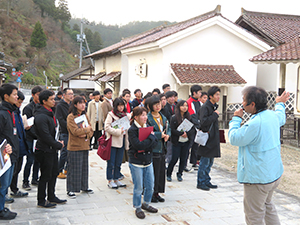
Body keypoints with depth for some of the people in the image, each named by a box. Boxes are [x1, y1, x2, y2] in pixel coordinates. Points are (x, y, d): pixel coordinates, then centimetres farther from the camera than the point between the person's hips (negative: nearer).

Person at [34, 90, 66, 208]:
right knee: (45, 176, 1)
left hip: (52, 149, 10)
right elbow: (45, 136, -23)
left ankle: (51, 197, 30)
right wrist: (59, 145, -13)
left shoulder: (49, 113, 11)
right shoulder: (41, 116, -22)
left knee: (54, 173, 17)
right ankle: (41, 201, 14)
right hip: (45, 150, -9)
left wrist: (58, 142, 5)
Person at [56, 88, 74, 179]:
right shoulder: (60, 106, -8)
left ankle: (67, 169, 25)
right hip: (65, 132, -7)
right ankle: (59, 171, 5)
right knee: (65, 152, -6)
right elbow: (61, 120, -15)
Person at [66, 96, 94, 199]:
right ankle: (70, 189, 8)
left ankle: (84, 186, 28)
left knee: (84, 167, 14)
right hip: (74, 147, -6)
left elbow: (91, 131, 9)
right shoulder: (70, 117, -10)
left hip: (85, 146, 6)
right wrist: (86, 129, -8)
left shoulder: (85, 116, 11)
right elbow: (75, 131, -20)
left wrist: (86, 135, -11)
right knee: (74, 168, -1)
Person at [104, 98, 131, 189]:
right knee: (111, 162, 1)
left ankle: (116, 179, 23)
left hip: (122, 141, 5)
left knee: (118, 162, 13)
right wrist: (118, 131, -19)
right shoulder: (111, 115, -6)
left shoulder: (127, 115, 10)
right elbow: (107, 127, -13)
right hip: (113, 141, -5)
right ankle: (110, 181, 11)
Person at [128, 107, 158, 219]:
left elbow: (155, 142, -1)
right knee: (138, 188, 3)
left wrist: (144, 146, -18)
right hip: (136, 163, -6)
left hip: (148, 160, 6)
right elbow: (138, 145, -25)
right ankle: (138, 208, 21)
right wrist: (151, 138, -17)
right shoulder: (132, 130, -14)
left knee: (150, 185, 12)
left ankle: (146, 204, 33)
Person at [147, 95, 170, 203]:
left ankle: (156, 193, 24)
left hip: (162, 148, 8)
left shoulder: (163, 117, 12)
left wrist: (167, 135, -4)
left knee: (161, 171, 12)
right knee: (152, 172, -2)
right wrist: (160, 135, -18)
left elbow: (168, 128, 18)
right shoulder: (148, 118, -12)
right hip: (152, 149, -7)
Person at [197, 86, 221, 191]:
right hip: (207, 138, -9)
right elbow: (203, 122, -25)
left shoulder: (214, 106, 14)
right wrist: (215, 115, -19)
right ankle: (201, 182, 8)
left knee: (210, 162, 14)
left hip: (213, 138, 9)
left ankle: (206, 181, 24)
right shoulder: (205, 107, -14)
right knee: (204, 162, -2)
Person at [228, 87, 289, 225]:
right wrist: (280, 103, 45)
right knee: (267, 204, 28)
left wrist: (236, 119, -3)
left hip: (258, 178, -9)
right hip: (275, 173, 9)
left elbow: (234, 138, -16)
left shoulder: (254, 124, -28)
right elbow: (281, 118, 26)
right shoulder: (272, 115, 0)